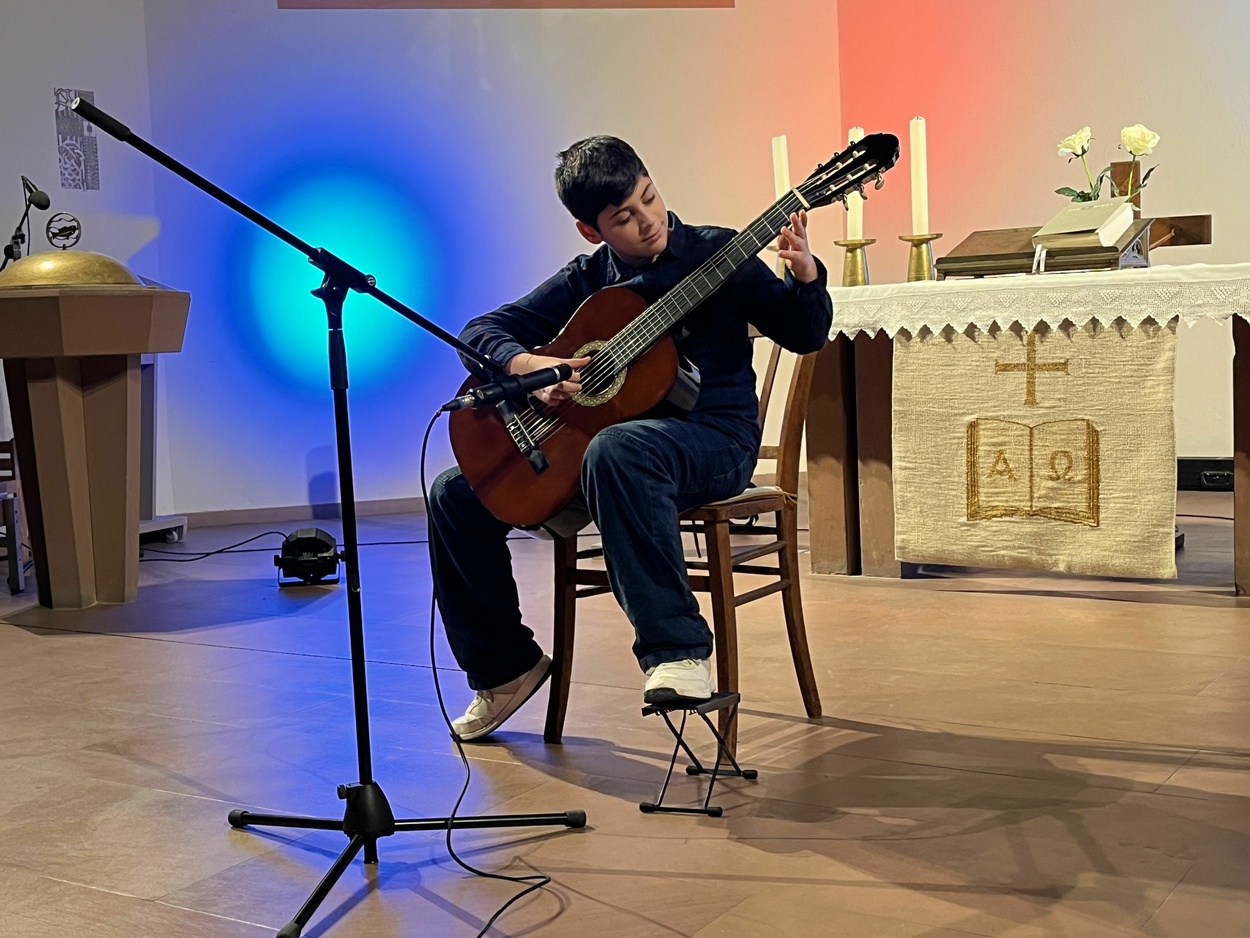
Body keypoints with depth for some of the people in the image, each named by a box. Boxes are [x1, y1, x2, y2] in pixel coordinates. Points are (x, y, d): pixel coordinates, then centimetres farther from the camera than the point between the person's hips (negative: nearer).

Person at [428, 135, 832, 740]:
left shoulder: (714, 253, 0)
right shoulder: (584, 281, 7)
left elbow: (803, 335, -3)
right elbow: (480, 331, 5)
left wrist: (805, 277, -23)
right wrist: (528, 365, -16)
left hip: (713, 440, -5)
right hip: (589, 436, 5)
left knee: (615, 451, -41)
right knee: (455, 494, -1)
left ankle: (676, 651, -35)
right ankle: (507, 666, 12)